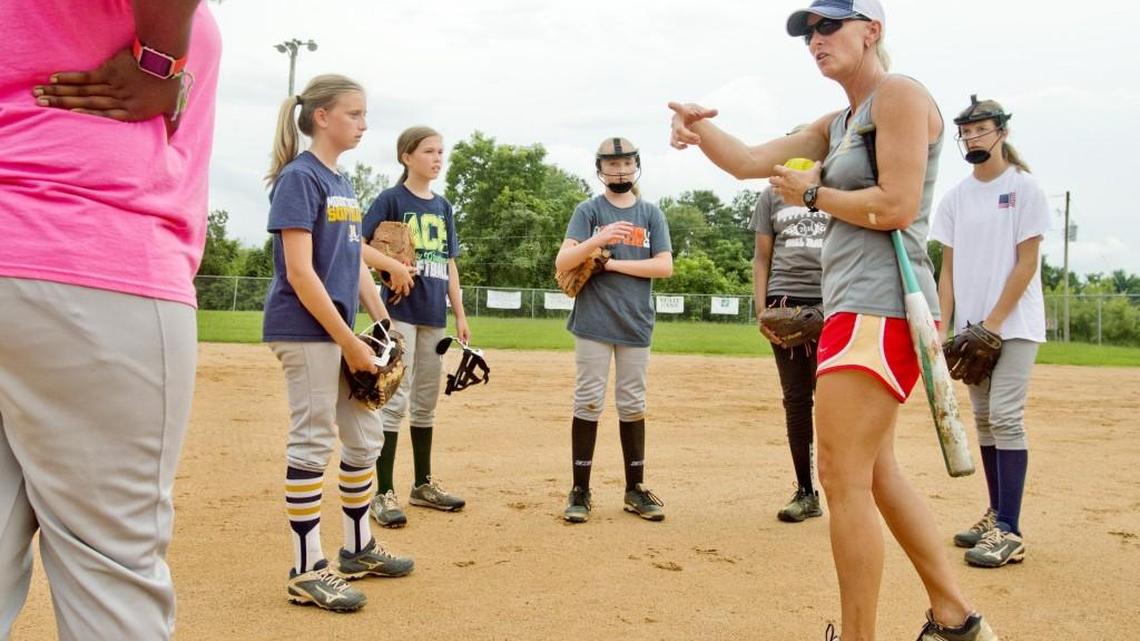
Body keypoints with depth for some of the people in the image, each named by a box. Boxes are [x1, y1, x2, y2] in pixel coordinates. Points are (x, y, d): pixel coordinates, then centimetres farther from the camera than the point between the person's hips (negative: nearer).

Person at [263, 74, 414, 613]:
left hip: (341, 331, 9)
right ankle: (306, 571, 8)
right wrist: (349, 342, -19)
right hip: (305, 330, -9)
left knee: (365, 439, 14)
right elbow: (299, 272, -19)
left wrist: (383, 323, 11)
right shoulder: (299, 177, -12)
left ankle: (358, 548, 29)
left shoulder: (342, 183, 14)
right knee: (312, 443, -3)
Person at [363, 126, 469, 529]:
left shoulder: (443, 207, 14)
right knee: (396, 399, -7)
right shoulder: (391, 199, -4)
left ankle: (423, 484, 23)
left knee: (426, 401, 12)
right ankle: (384, 493, -2)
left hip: (434, 314, 6)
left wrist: (460, 315, 12)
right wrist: (394, 267, -24)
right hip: (402, 311, -6)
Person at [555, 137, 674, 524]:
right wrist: (598, 239, -24)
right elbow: (562, 263, -9)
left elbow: (665, 266, -2)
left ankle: (635, 488, 17)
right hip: (594, 322, -2)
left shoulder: (651, 214, 9)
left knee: (633, 405, 8)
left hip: (635, 324, 2)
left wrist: (613, 263, -8)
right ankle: (580, 490, 7)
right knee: (588, 403, 0)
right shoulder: (588, 211, 3)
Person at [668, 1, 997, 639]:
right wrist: (700, 128, -3)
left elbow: (896, 206, -18)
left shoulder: (900, 94, -7)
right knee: (876, 472, 16)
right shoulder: (838, 125, 20)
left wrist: (812, 193, -5)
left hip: (880, 309, -10)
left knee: (844, 478, -8)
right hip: (855, 308, 10)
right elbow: (750, 161, 14)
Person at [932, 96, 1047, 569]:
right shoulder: (955, 198, 10)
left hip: (1014, 323, -5)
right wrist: (942, 327, 0)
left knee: (1005, 417, -11)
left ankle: (1009, 531, -9)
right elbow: (948, 268, 9)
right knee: (983, 419, 9)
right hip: (971, 325, 5)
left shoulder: (1024, 189, -3)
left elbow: (1027, 263, -8)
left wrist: (993, 322, -14)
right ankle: (996, 514, 19)